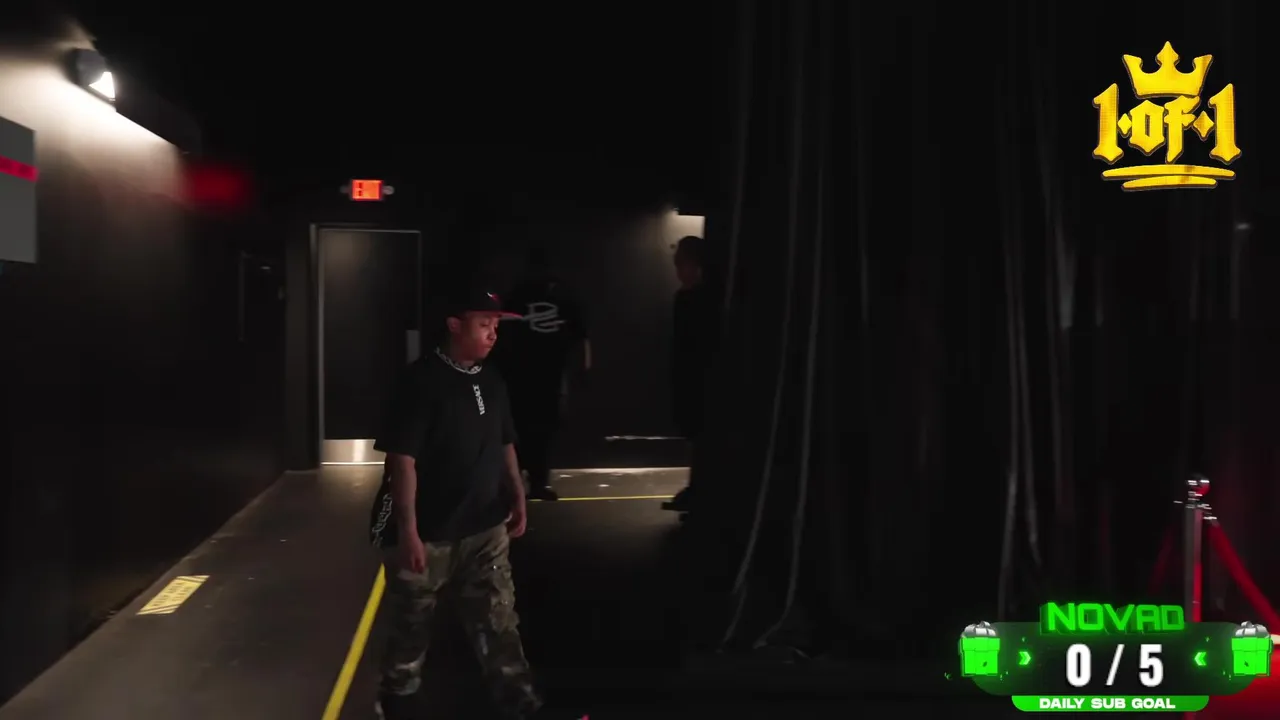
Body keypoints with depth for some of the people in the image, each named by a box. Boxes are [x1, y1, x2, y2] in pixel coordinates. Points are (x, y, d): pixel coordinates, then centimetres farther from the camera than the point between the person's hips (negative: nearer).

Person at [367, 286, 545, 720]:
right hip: (427, 532, -5)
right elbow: (402, 459, -19)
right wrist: (408, 530, -22)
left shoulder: (491, 382, 5)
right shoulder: (422, 381, -17)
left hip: (483, 528, 6)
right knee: (411, 627, 13)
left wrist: (517, 497, 12)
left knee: (498, 622, 9)